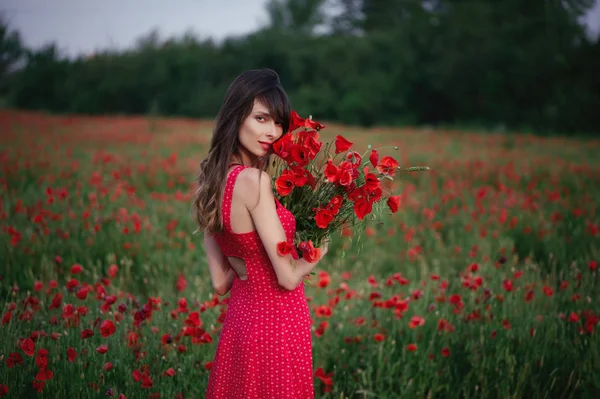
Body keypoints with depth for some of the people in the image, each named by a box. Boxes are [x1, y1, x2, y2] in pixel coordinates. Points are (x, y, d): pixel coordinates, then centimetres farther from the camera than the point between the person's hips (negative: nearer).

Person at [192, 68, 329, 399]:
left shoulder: (211, 179, 3)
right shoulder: (253, 180, -23)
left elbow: (220, 283, 7)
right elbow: (288, 277, -19)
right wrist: (319, 249, -1)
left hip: (239, 320, 8)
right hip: (276, 325, -8)